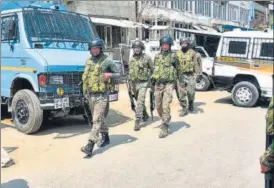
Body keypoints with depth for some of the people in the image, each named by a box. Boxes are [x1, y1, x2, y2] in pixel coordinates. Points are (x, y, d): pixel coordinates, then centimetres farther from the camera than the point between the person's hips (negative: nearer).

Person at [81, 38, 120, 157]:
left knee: (97, 120, -11)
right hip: (91, 95, 7)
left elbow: (118, 74, 0)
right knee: (99, 118, 18)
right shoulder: (89, 61, 11)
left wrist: (110, 75, -20)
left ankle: (89, 147, -16)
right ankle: (105, 137, 38)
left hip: (102, 95, -7)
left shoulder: (107, 61, -6)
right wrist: (85, 91, 17)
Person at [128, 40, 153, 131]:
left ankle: (137, 122, -13)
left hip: (143, 83, -6)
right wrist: (130, 82, 15)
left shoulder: (147, 58, -7)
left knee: (140, 102, -14)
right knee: (139, 101, 19)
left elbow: (153, 69, 0)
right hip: (134, 83, 6)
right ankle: (145, 115, 41)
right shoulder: (132, 59, 8)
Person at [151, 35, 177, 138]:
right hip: (158, 84, 5)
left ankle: (164, 128, -4)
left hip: (169, 84, -5)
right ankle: (165, 119, 38)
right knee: (158, 106, 12)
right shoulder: (157, 57, 9)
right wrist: (153, 78, 14)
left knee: (165, 106, -12)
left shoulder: (173, 57, -3)